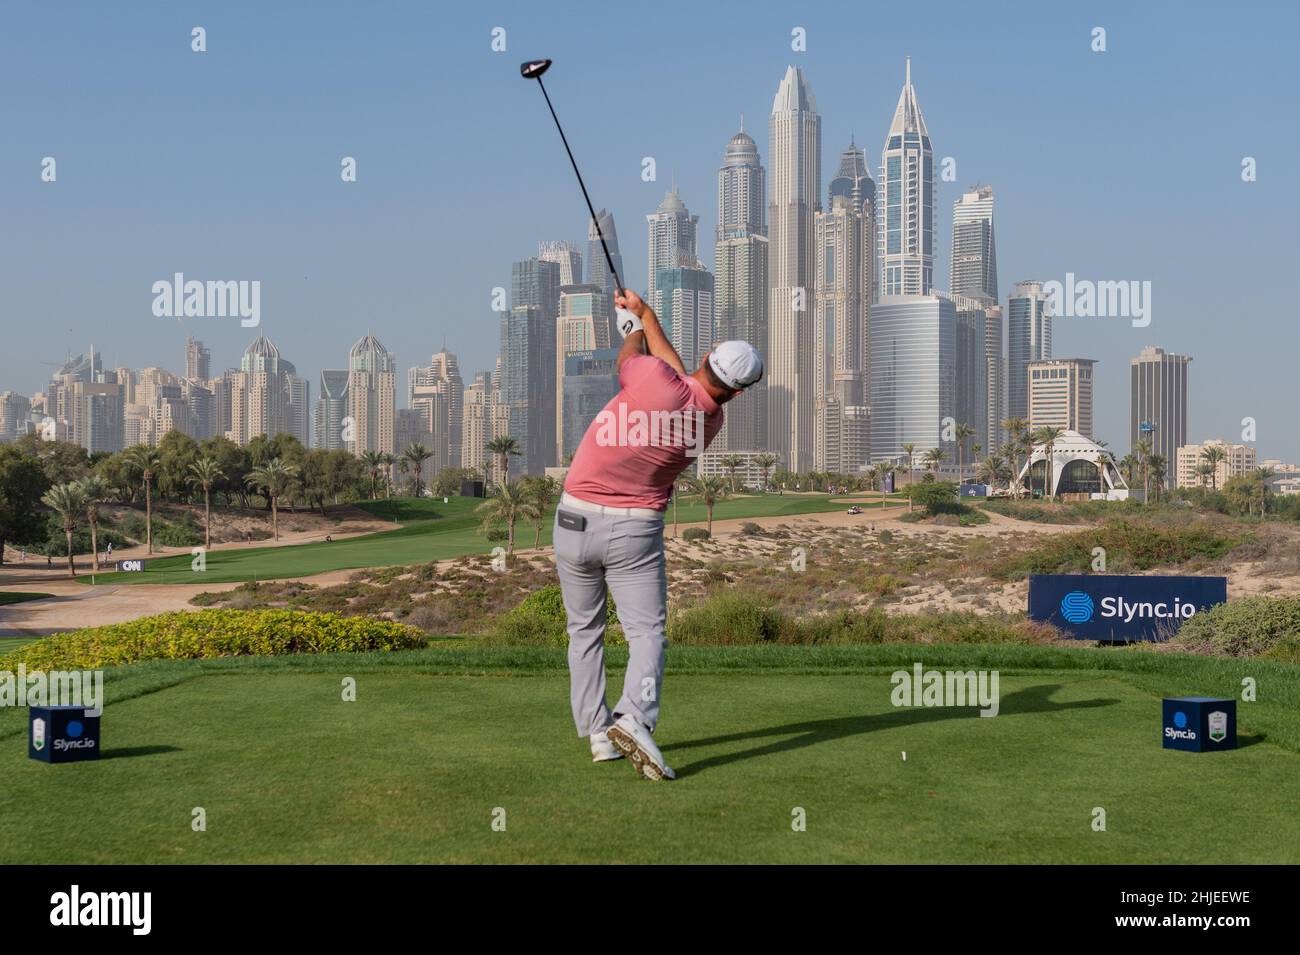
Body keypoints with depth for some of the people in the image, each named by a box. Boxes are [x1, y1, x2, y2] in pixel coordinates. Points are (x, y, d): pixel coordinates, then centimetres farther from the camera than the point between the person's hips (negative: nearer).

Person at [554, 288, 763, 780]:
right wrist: (645, 313, 26)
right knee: (647, 632, 1)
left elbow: (625, 359, 3)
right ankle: (634, 719, -25)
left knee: (584, 629, 14)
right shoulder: (711, 420, -2)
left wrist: (634, 325, 26)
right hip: (636, 528, 1)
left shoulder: (659, 380, -20)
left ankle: (597, 732, 13)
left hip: (576, 519, -1)